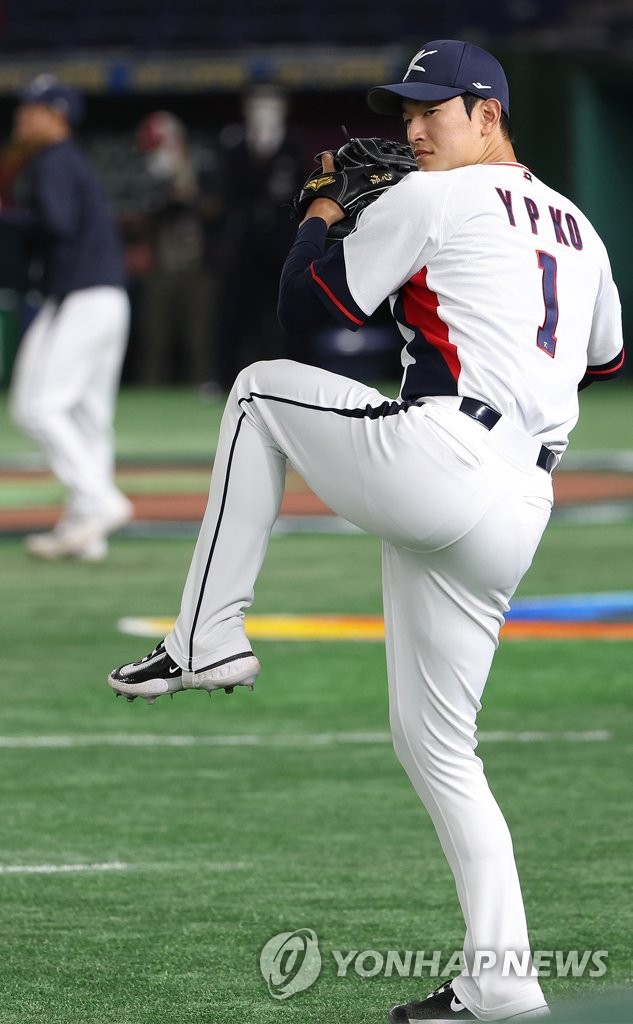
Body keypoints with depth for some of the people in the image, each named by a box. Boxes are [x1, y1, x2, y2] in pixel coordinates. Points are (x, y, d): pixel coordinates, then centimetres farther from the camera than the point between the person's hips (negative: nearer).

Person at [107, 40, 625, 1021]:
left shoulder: (430, 201, 1)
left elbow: (306, 307, 4)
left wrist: (320, 215, 21)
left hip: (434, 457, -8)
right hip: (512, 522, 8)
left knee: (261, 387, 16)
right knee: (435, 743, 14)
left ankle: (209, 639, 8)